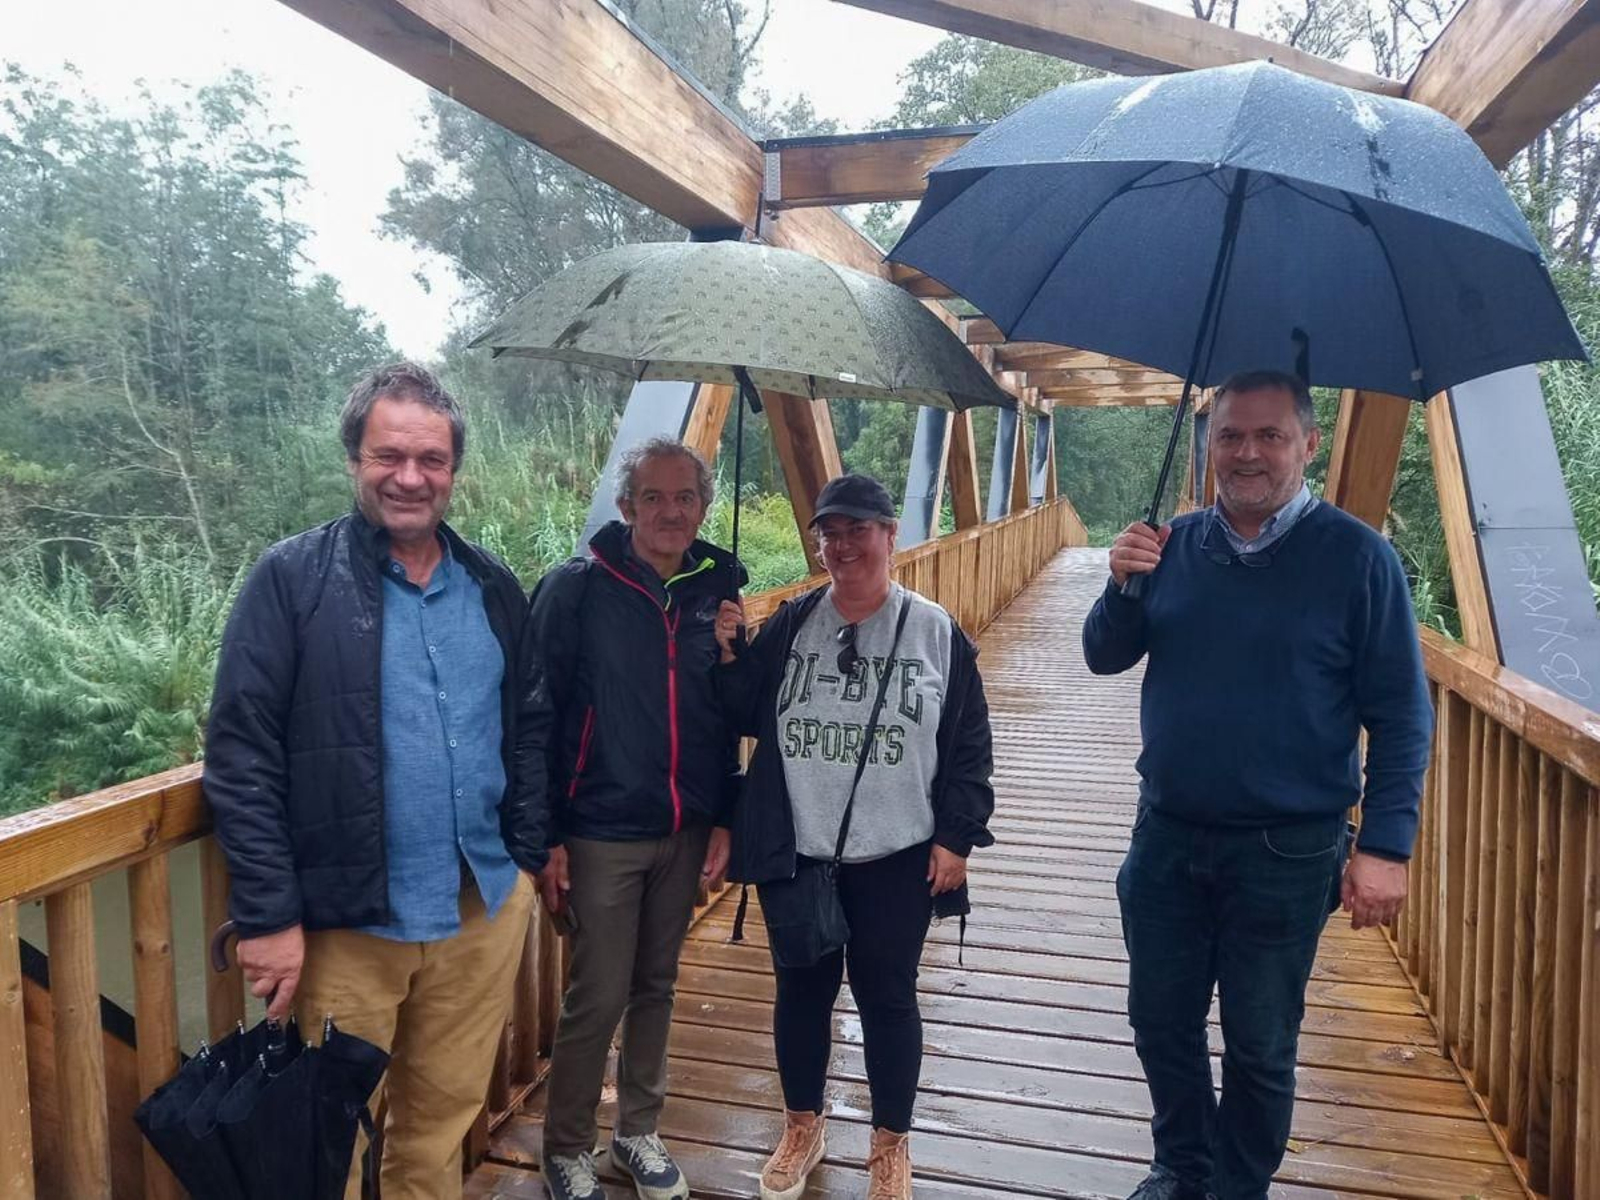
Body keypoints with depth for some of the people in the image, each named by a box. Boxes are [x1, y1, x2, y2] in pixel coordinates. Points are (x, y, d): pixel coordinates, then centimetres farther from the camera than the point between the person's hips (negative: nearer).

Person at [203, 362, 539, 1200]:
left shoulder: (493, 586, 6)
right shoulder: (291, 579, -9)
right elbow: (241, 756, -11)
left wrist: (528, 853, 10)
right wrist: (269, 915, -13)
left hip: (485, 910, 4)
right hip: (345, 921, -4)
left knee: (444, 1119, 20)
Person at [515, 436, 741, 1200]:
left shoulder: (714, 591, 1)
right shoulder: (576, 589, -11)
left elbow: (726, 717, 7)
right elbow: (534, 719, -11)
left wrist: (723, 820, 4)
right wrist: (543, 837, -13)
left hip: (685, 834, 4)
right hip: (601, 834, -4)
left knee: (655, 987, 17)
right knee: (598, 998, 5)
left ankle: (638, 1131, 37)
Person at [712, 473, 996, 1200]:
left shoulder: (935, 632, -4)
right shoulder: (789, 625, 1)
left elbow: (969, 745, -1)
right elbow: (744, 718, 4)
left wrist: (955, 837, -5)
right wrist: (727, 658, -12)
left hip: (896, 858, -2)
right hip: (795, 853, 2)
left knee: (887, 996, 11)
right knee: (801, 989, 15)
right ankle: (802, 1128, 38)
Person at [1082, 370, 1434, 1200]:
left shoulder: (1356, 557, -10)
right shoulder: (1176, 543, 2)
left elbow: (1401, 717, -8)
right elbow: (1105, 659, 5)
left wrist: (1386, 844, -14)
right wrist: (1123, 586, -14)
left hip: (1285, 852, -4)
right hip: (1167, 836, 4)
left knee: (1258, 1045, 13)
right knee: (1161, 1020, 17)